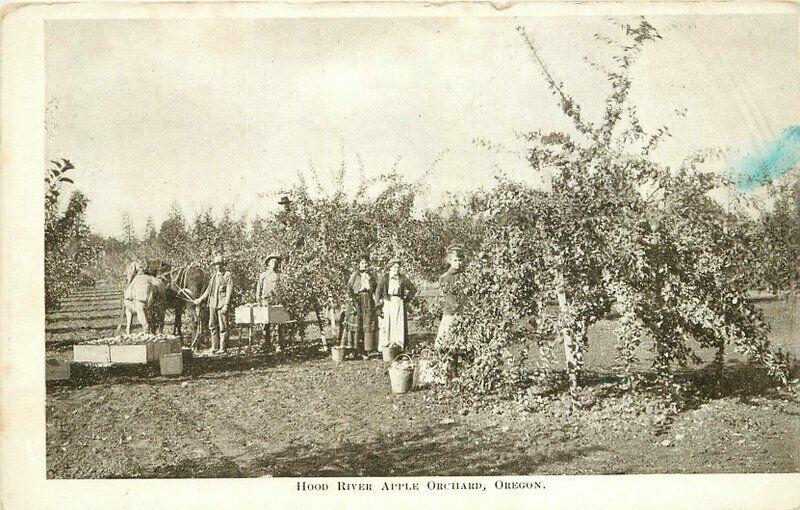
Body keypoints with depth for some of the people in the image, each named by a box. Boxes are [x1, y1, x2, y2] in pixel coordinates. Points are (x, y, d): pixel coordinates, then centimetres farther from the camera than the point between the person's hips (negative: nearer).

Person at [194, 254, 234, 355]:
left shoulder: (228, 275, -2)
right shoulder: (214, 276, 18)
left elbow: (229, 291, -7)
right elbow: (208, 290, 26)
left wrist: (226, 305, -15)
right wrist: (200, 299, 21)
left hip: (222, 304, -7)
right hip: (213, 304, 7)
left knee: (223, 326, -5)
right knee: (212, 326, 7)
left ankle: (223, 348, -1)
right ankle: (215, 347, 14)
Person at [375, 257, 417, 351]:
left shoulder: (402, 278, 7)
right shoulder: (385, 278, 5)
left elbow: (413, 289, 15)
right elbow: (378, 291, 1)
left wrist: (407, 298, 7)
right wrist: (378, 304, -7)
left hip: (399, 303, 0)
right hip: (387, 303, 0)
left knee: (399, 324, -5)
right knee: (386, 324, -3)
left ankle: (399, 345, -4)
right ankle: (385, 345, 0)